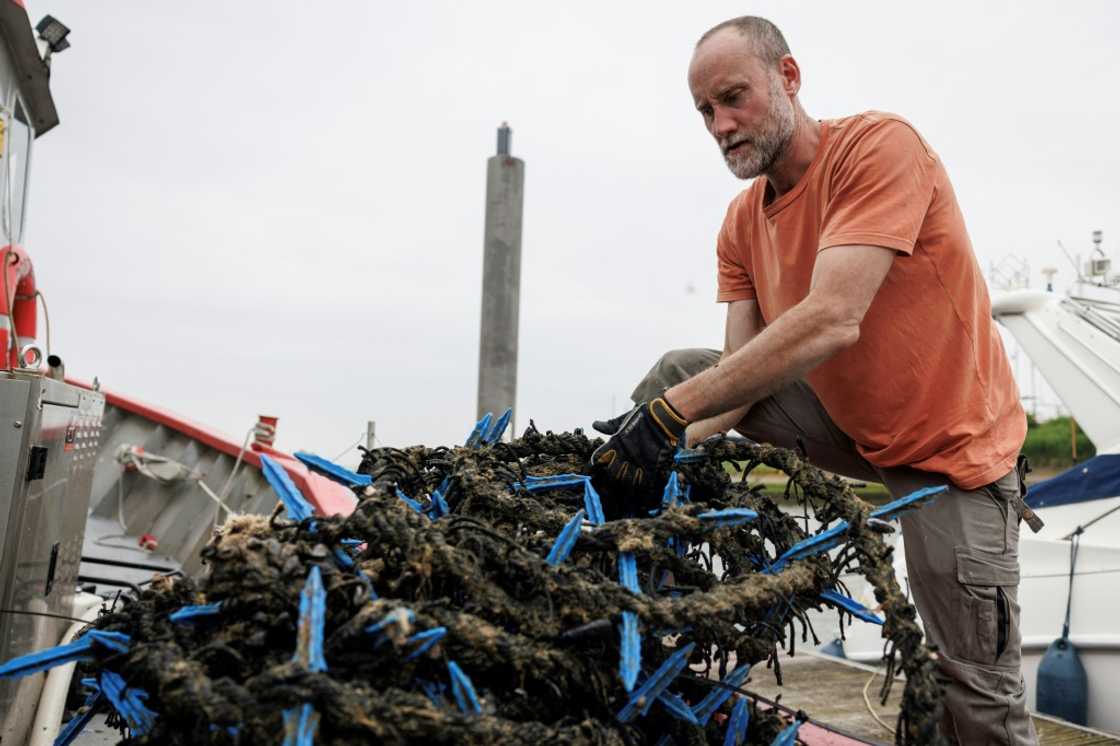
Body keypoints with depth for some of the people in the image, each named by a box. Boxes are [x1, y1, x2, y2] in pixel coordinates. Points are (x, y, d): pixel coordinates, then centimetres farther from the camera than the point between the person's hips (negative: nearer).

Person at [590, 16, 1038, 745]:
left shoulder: (879, 144, -23)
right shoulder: (742, 224, -1)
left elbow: (831, 322, -35)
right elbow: (740, 370, -7)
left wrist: (671, 412, -38)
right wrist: (678, 439, -27)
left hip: (949, 447, -6)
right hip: (844, 420, 6)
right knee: (677, 372, -1)